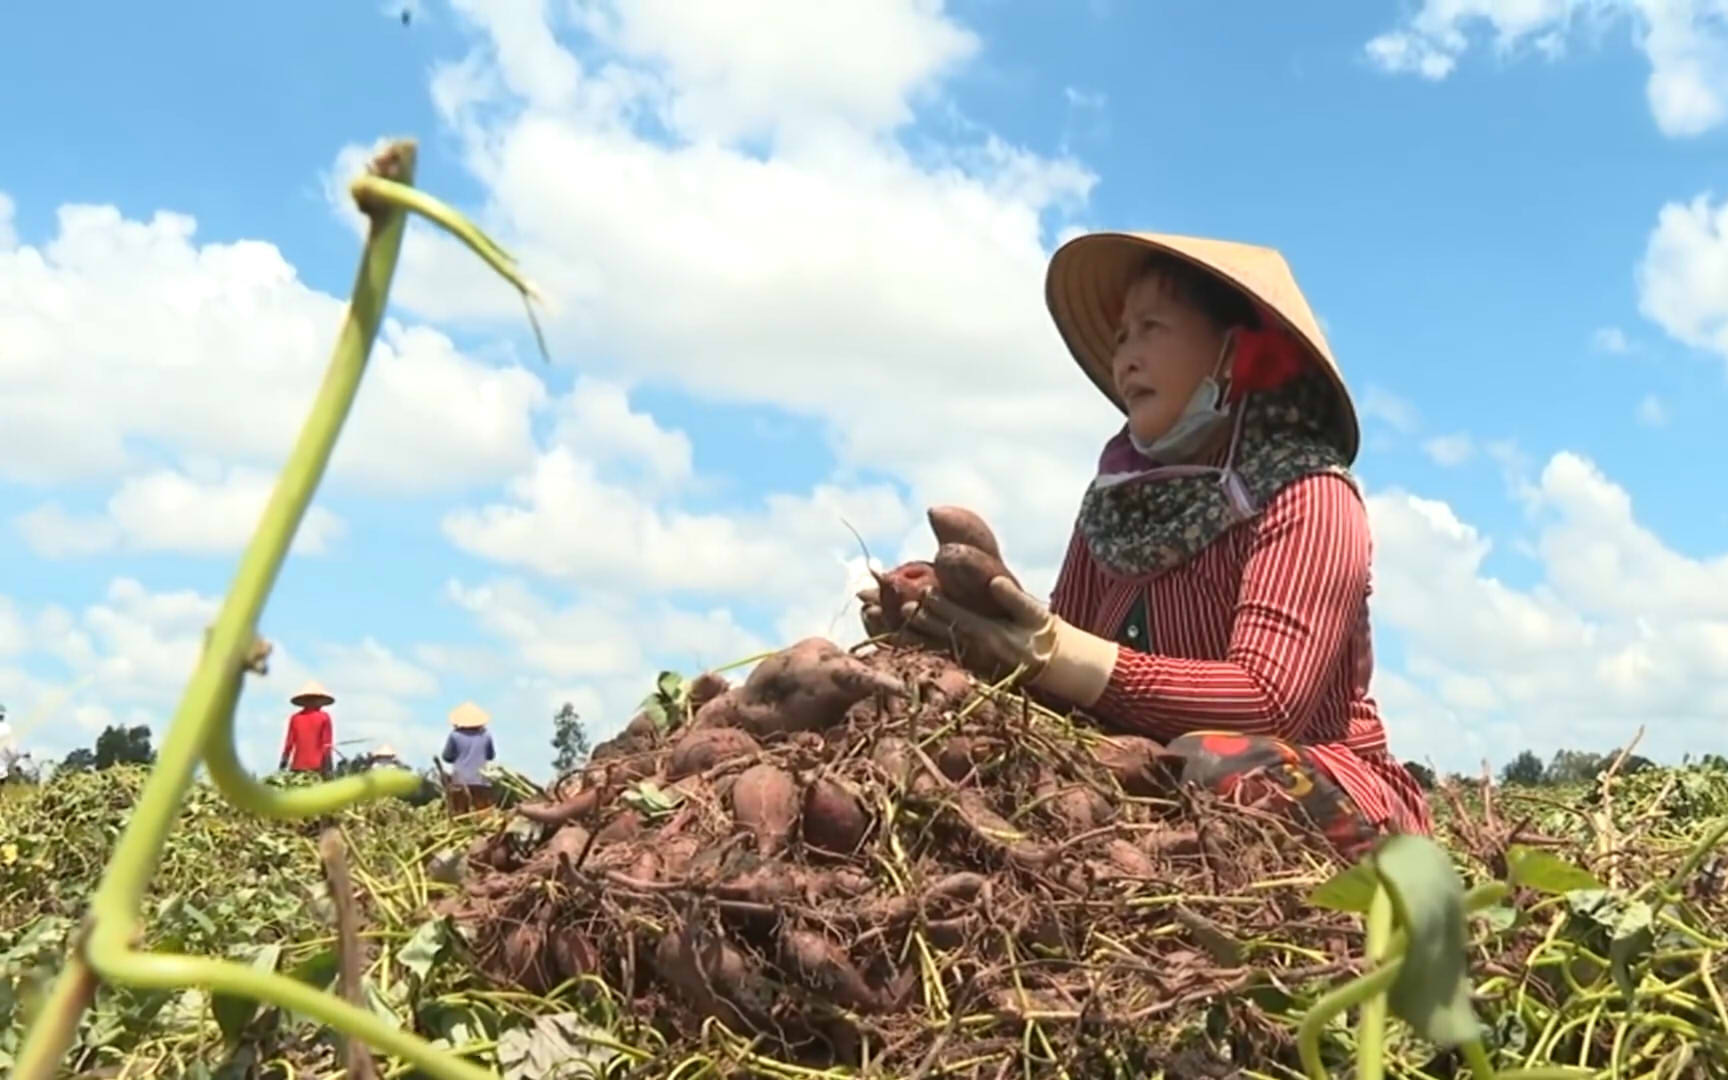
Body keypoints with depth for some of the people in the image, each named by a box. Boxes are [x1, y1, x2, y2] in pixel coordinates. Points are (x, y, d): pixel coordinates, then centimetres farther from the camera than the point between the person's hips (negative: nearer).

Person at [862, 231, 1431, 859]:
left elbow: (1267, 702, -24)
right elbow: (1054, 656, 0)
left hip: (1323, 802, -4)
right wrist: (949, 638, -21)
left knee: (1218, 767, -37)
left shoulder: (1307, 495, -11)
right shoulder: (1115, 500, 8)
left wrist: (1054, 656, -34)